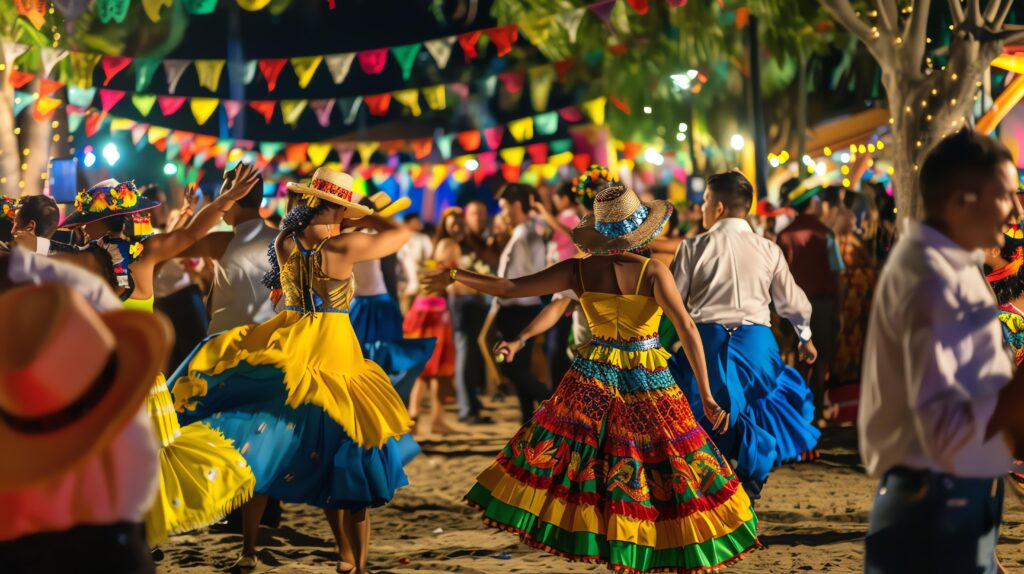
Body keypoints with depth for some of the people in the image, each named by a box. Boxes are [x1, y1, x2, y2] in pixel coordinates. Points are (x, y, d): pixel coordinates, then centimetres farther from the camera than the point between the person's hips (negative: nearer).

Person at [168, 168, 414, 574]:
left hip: (286, 349, 4)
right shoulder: (343, 246, -16)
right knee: (342, 461, 4)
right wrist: (363, 218, 11)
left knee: (263, 449, 14)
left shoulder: (285, 243, -3)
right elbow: (401, 234, -1)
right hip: (335, 355, -4)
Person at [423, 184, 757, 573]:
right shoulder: (653, 272, -14)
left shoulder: (578, 271, -6)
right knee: (675, 467, 7)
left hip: (593, 378, 2)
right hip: (647, 382, -2)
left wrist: (455, 275, 7)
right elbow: (687, 330, -18)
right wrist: (706, 397, -14)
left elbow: (508, 288, -6)